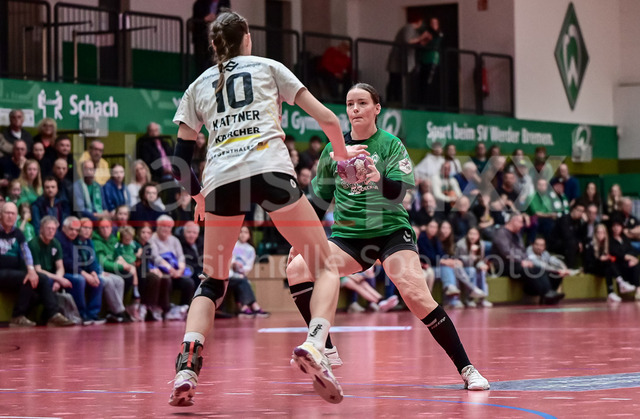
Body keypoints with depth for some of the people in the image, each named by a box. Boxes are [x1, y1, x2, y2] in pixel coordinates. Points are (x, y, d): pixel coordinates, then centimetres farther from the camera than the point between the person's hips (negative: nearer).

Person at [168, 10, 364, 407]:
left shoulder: (199, 85, 25)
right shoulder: (268, 67, 20)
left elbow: (181, 157, 21)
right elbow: (327, 118, 15)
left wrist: (198, 195, 39)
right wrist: (342, 152, 34)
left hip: (220, 179, 3)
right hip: (270, 169, -2)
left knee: (211, 283, 15)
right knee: (326, 267, 6)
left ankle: (187, 367, -8)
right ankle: (315, 345, -21)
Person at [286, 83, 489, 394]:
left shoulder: (391, 145, -2)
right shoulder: (334, 150, 8)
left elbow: (398, 192, -15)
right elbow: (319, 197, 17)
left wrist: (379, 179, -36)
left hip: (391, 231, -3)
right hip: (348, 236, 3)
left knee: (415, 294, -24)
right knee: (296, 270, -19)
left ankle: (466, 369, -14)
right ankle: (325, 349, -8)